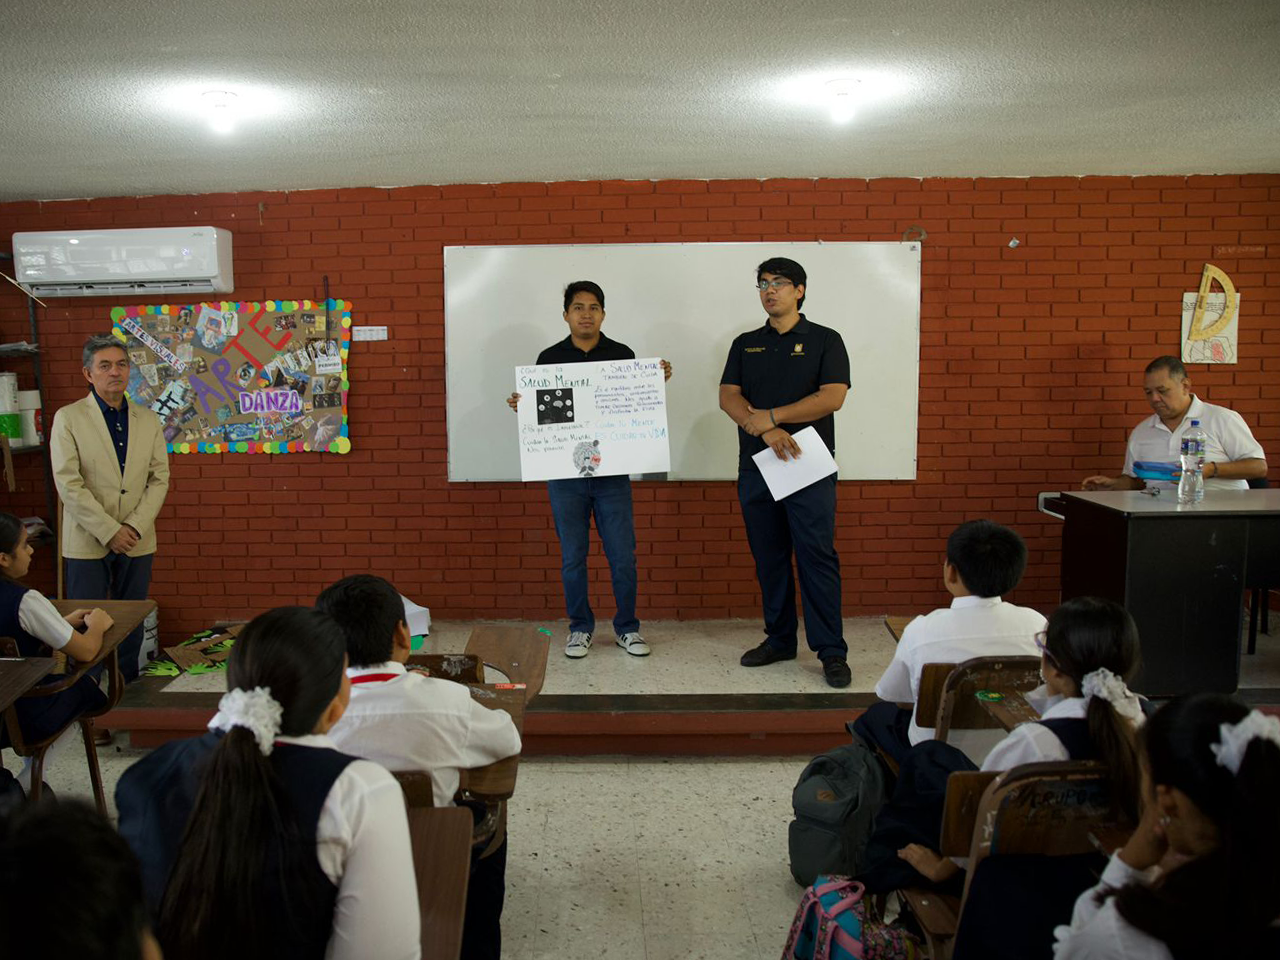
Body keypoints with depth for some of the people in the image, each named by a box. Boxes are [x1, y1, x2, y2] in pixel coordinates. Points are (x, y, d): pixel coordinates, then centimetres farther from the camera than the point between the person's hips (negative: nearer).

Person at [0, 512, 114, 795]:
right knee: (84, 687, 21)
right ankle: (25, 783, 15)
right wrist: (97, 624, 0)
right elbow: (85, 651, -19)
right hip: (24, 722, -7)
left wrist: (64, 622, 10)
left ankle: (27, 783, 26)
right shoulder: (25, 601, -23)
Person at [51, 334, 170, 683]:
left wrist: (134, 527, -9)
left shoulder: (148, 420, 7)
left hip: (137, 541, 3)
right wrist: (109, 531, -14)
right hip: (88, 541, -3)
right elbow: (68, 484, -9)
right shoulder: (68, 418, -3)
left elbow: (159, 479, 4)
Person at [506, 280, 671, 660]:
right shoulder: (549, 358, 4)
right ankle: (580, 628, 22)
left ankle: (627, 628, 18)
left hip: (612, 472, 0)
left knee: (623, 556, 2)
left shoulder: (622, 355, 4)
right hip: (565, 473, 0)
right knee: (573, 557, 7)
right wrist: (520, 406, -12)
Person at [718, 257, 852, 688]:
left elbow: (833, 396, -10)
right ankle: (779, 640, 21)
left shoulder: (824, 341, 3)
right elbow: (728, 396, 1)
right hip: (756, 466, 4)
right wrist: (765, 431, -16)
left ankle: (832, 651, -1)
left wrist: (771, 416, -14)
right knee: (769, 559, 10)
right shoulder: (745, 344, 14)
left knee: (817, 556, -6)